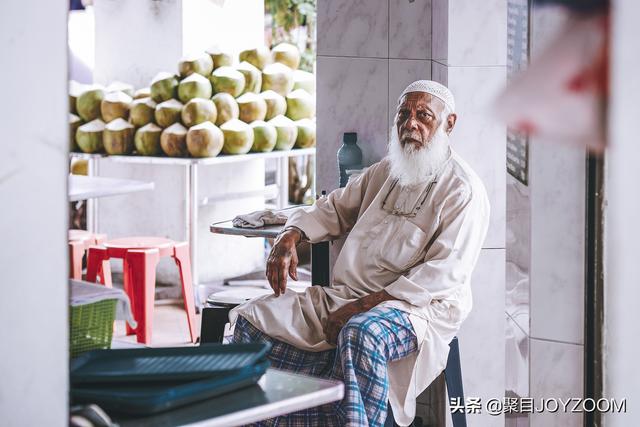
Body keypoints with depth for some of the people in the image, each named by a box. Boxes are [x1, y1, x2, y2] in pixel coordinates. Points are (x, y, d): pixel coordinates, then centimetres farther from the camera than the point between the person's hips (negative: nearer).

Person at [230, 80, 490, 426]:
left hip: (419, 307, -7)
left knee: (360, 334, -42)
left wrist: (365, 305, -21)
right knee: (252, 318, -9)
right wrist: (290, 236, 6)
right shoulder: (385, 171, 19)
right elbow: (334, 208, 30)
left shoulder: (463, 190, -5)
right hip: (345, 294, 7)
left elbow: (444, 272, -15)